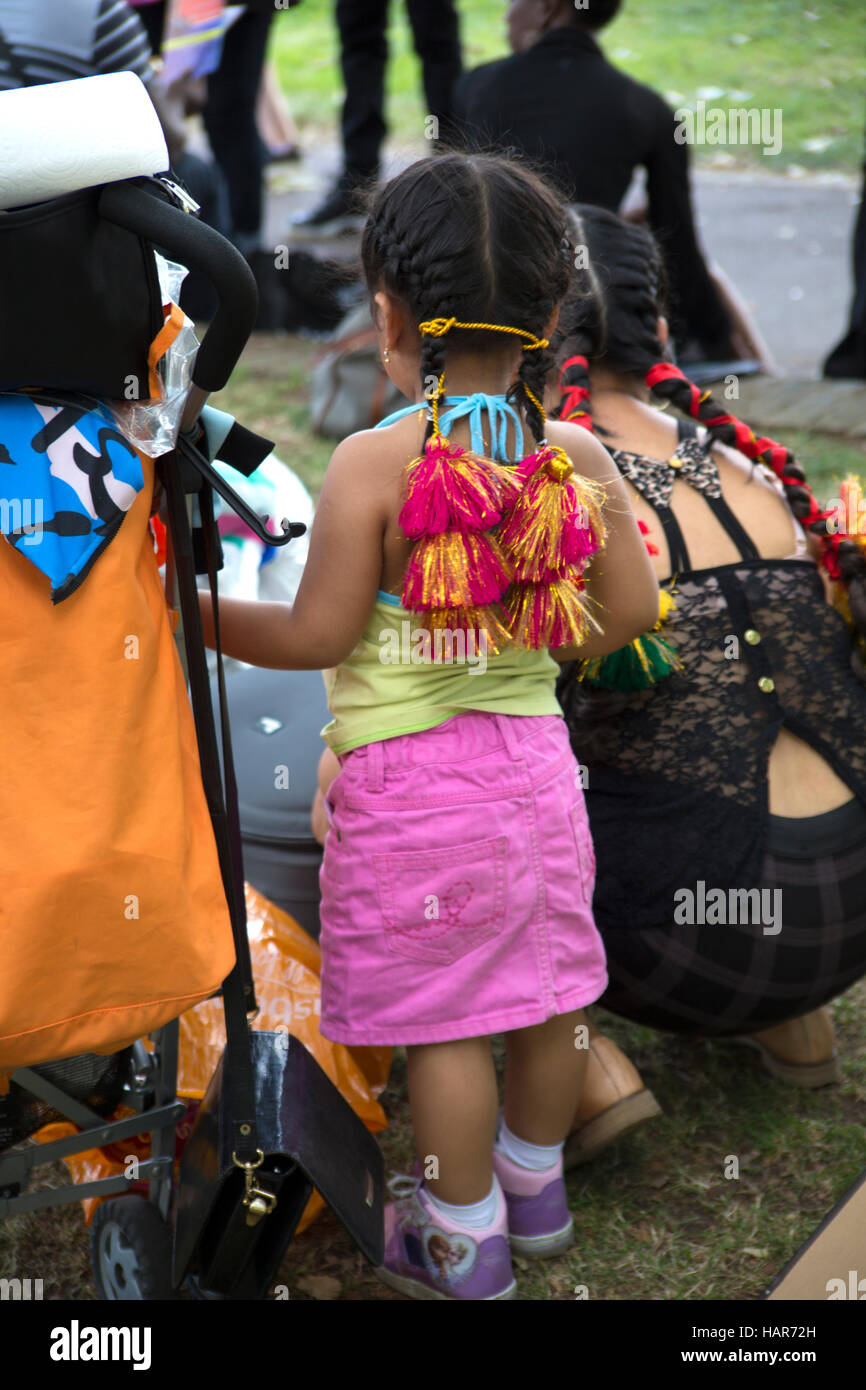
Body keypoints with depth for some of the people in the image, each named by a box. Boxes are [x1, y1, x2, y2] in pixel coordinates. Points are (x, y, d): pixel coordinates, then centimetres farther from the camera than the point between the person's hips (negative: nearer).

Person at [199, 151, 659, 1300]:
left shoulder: (372, 463, -17)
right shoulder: (577, 456, -3)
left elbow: (318, 637, -14)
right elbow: (629, 614, 1)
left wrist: (197, 614, 0)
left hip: (410, 781, -5)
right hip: (532, 757, 5)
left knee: (444, 1015, 7)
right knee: (544, 985, 19)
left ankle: (465, 1240, 22)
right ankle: (537, 1182, 40)